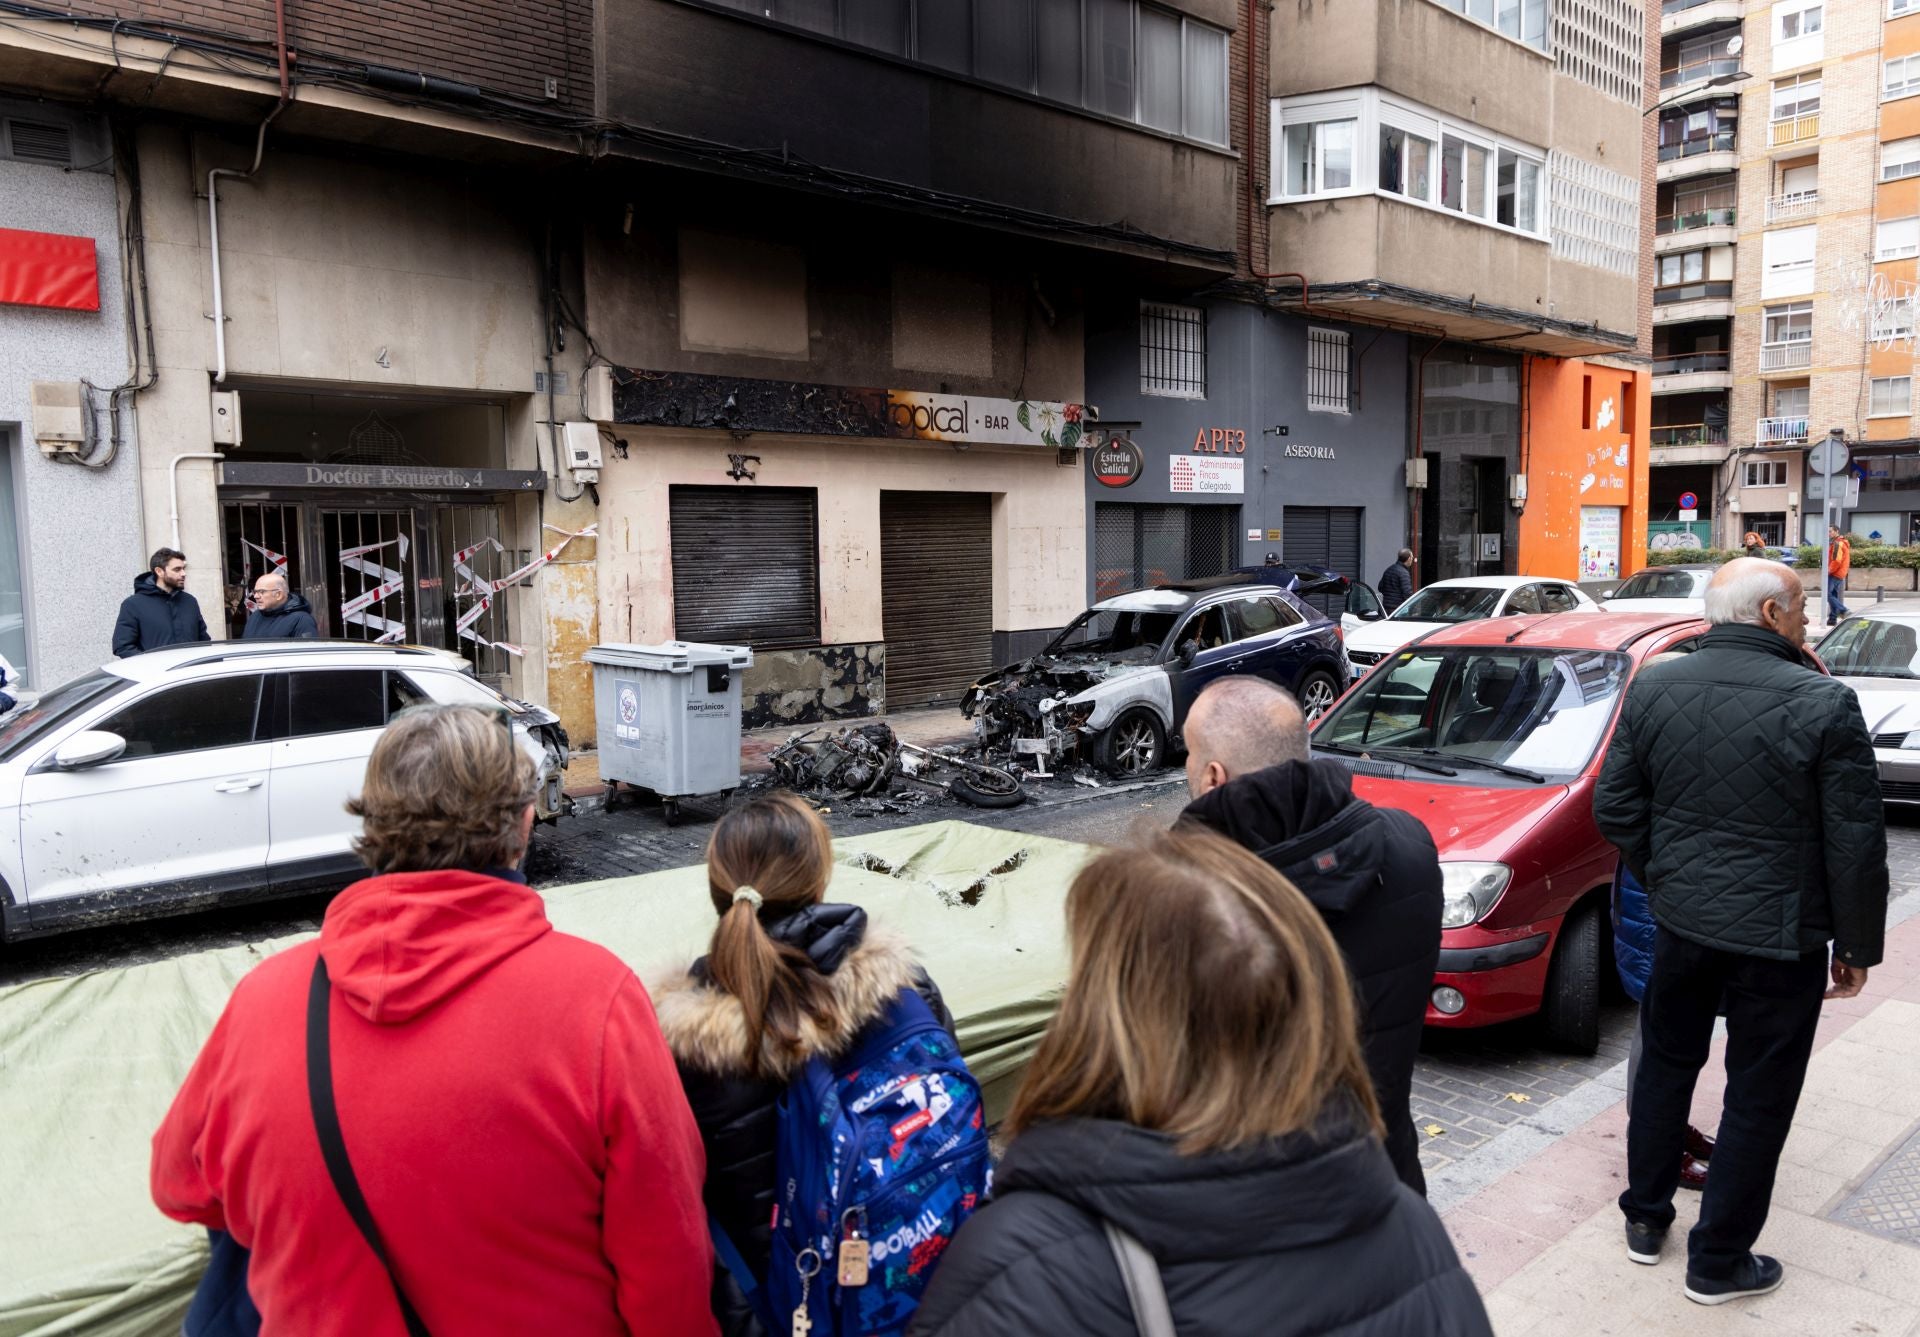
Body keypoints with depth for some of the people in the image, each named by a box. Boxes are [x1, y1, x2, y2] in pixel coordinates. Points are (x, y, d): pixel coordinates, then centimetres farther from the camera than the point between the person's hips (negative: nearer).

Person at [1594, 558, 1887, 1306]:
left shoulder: (1651, 690, -4)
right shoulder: (1822, 704, -17)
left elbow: (1616, 811, 1)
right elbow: (1857, 845, -12)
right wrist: (1858, 946, 0)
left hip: (1679, 921, 4)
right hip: (1780, 936, -4)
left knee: (1666, 1063, 22)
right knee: (1758, 1097, 11)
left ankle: (1645, 1220, 35)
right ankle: (1718, 1263, 24)